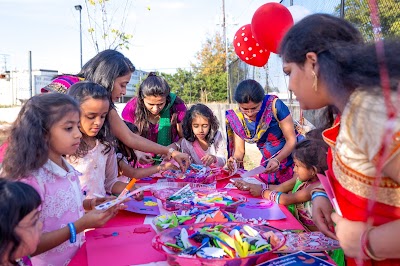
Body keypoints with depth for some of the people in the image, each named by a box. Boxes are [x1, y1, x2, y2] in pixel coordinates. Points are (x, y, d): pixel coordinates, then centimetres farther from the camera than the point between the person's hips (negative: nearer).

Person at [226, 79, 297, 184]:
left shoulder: (275, 105, -23)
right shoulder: (237, 117, -10)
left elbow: (291, 140, -17)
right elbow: (239, 149, -6)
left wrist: (277, 160, -33)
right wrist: (235, 160, -28)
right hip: (268, 165, 4)